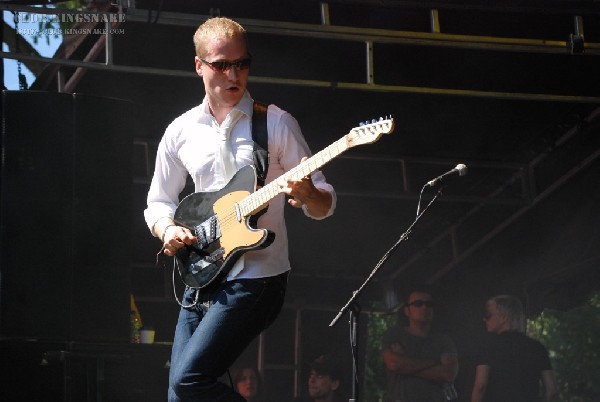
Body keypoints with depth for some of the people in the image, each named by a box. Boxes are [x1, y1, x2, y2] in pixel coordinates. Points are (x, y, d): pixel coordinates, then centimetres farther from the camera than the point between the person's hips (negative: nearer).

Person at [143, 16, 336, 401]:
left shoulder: (277, 124, -3)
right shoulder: (181, 132, 8)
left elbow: (325, 204, -2)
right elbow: (159, 202, 18)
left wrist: (307, 195, -25)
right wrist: (168, 229, -5)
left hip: (255, 278, -5)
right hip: (203, 279, 5)